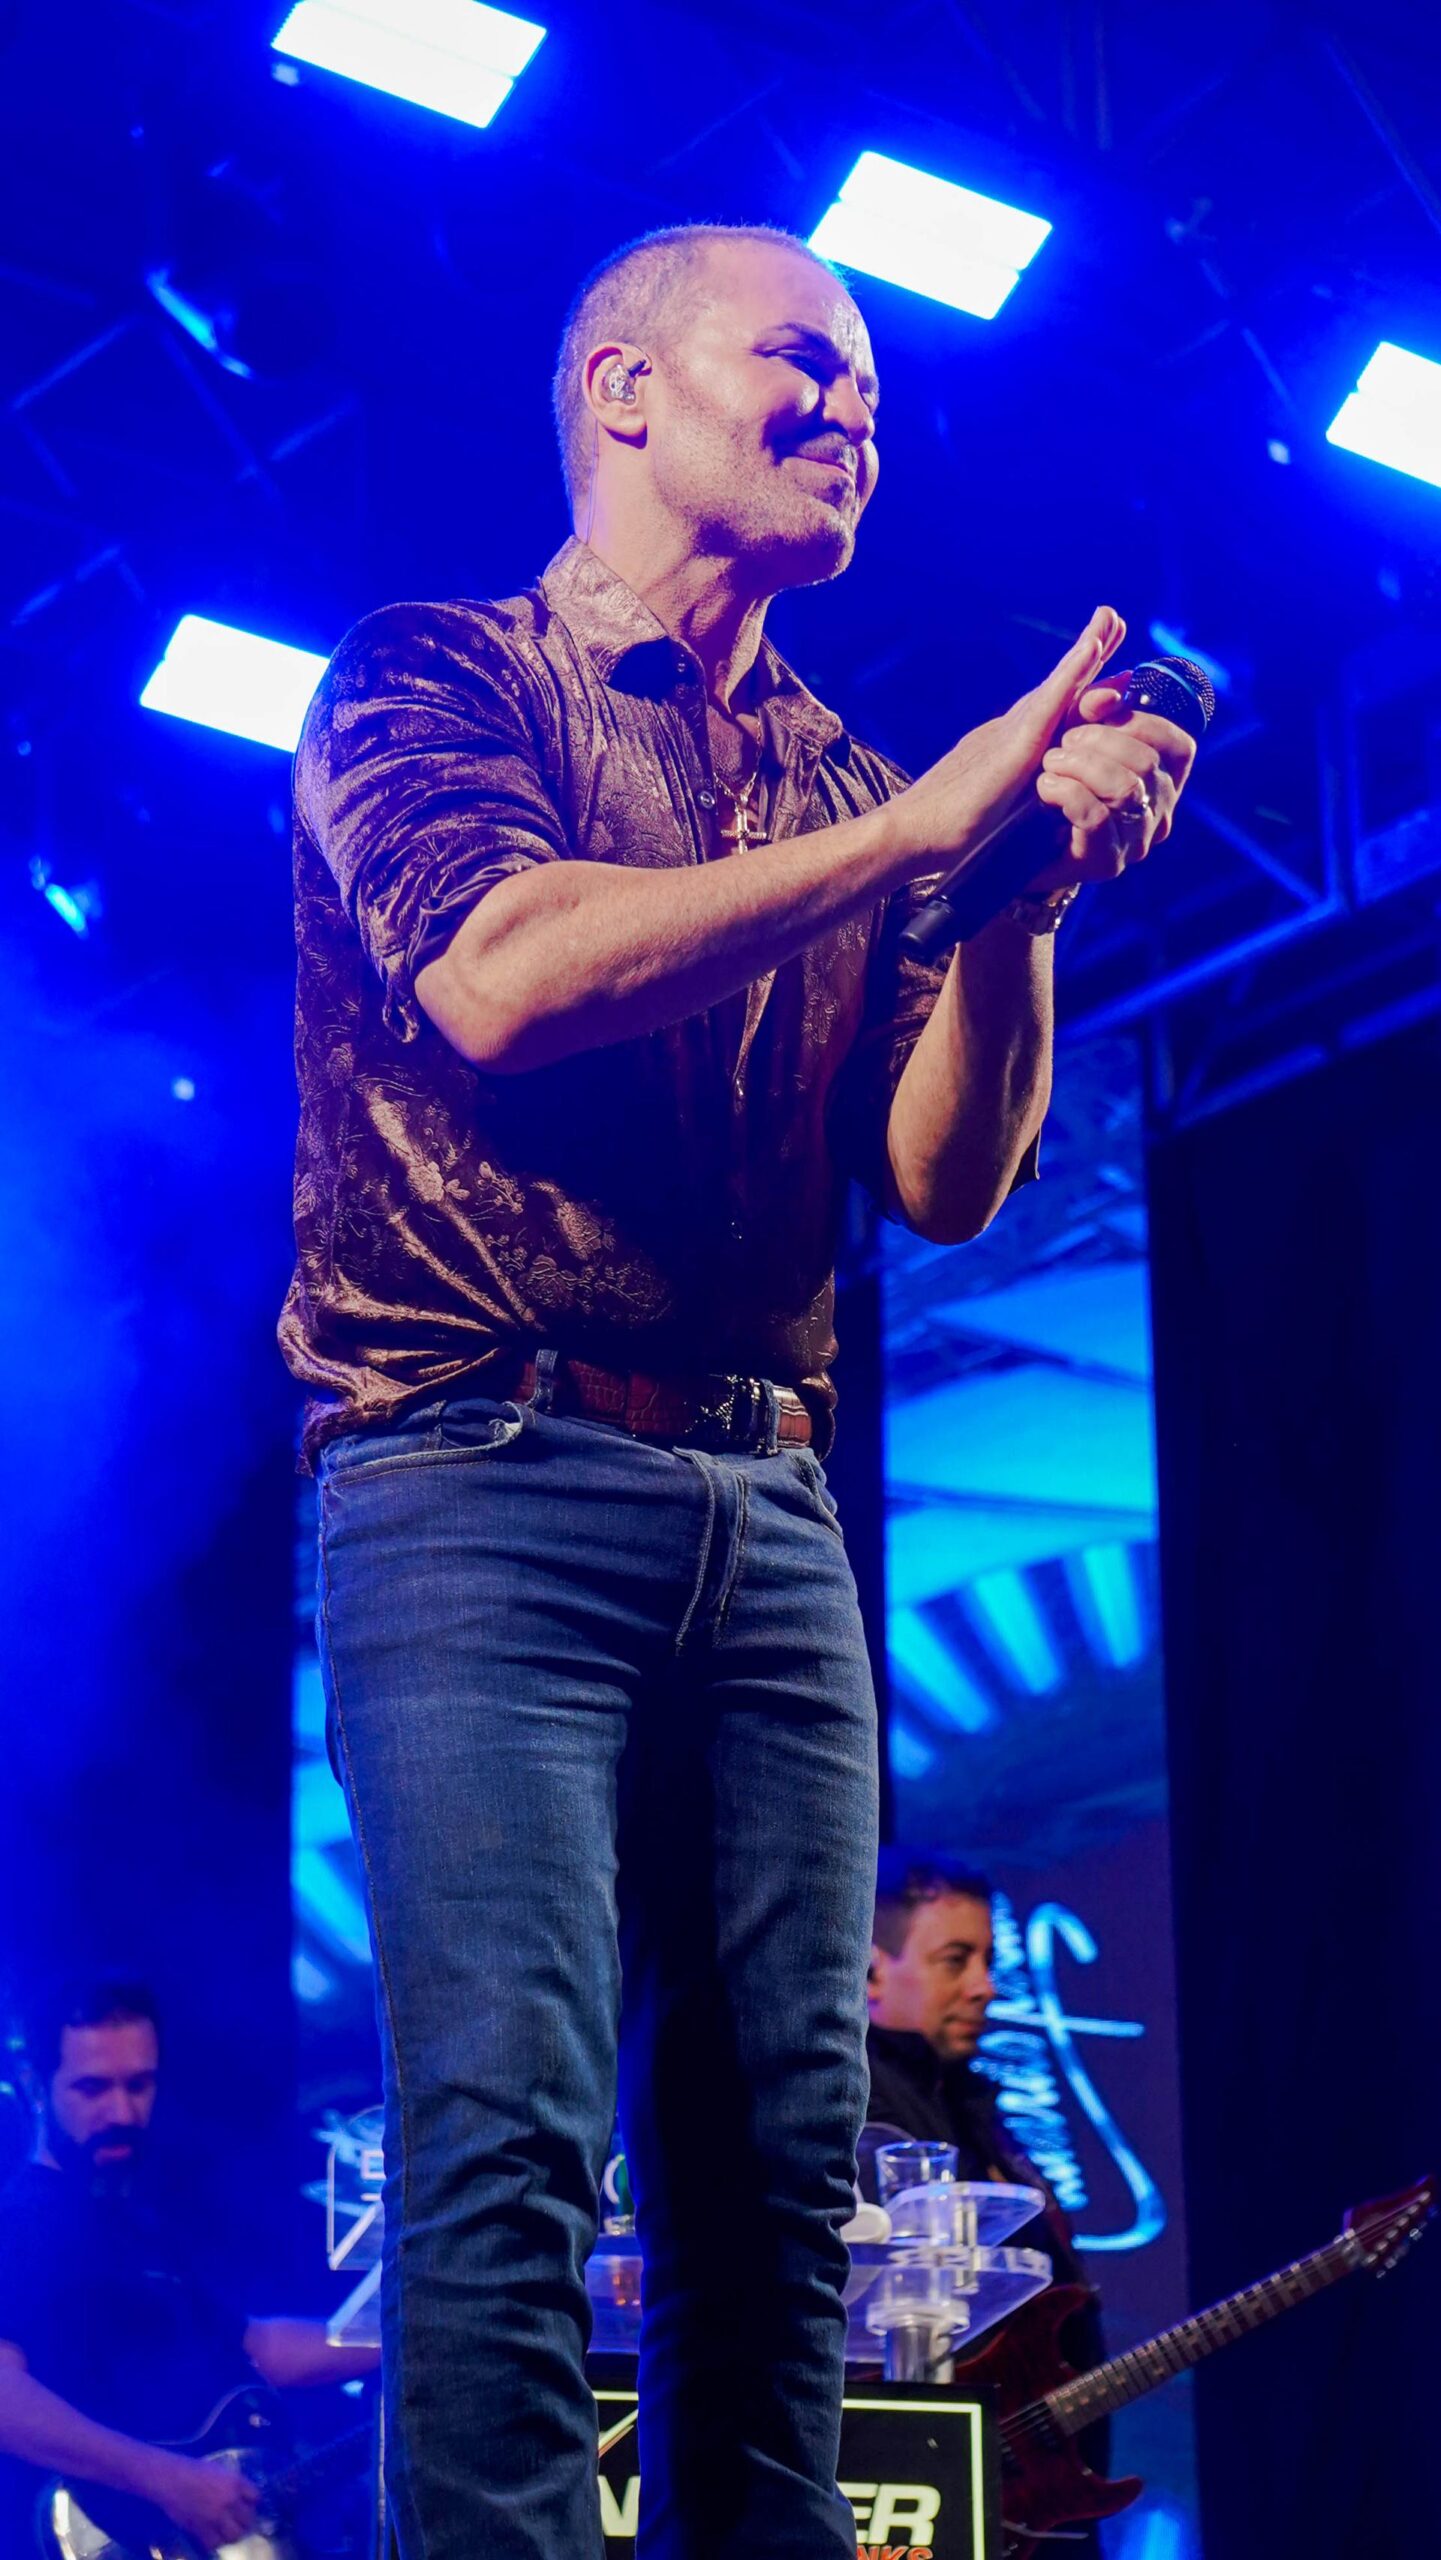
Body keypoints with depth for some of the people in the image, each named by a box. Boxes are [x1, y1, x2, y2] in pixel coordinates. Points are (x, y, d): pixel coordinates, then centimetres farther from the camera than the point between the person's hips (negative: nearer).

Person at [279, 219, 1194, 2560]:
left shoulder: (848, 792, 19)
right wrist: (918, 829, -12)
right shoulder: (433, 680, 5)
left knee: (781, 2159, 1)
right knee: (515, 2127, -16)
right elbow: (495, 975, -15)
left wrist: (1027, 894, -6)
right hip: (488, 1478, -5)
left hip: (769, 1515, 5)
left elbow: (950, 1179, 12)